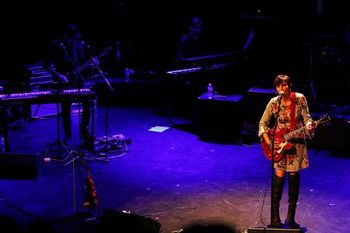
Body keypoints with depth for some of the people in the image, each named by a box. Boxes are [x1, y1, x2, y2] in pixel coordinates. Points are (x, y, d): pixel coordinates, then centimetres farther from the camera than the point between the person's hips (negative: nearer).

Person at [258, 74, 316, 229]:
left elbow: (306, 117, -3)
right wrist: (267, 141, -15)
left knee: (294, 175, 5)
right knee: (279, 174, -7)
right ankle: (275, 218, 0)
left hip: (296, 142, 1)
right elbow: (263, 123, -2)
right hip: (279, 142, -1)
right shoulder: (273, 103, -9)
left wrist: (309, 126, -25)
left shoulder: (300, 99, -8)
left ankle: (291, 217, 16)